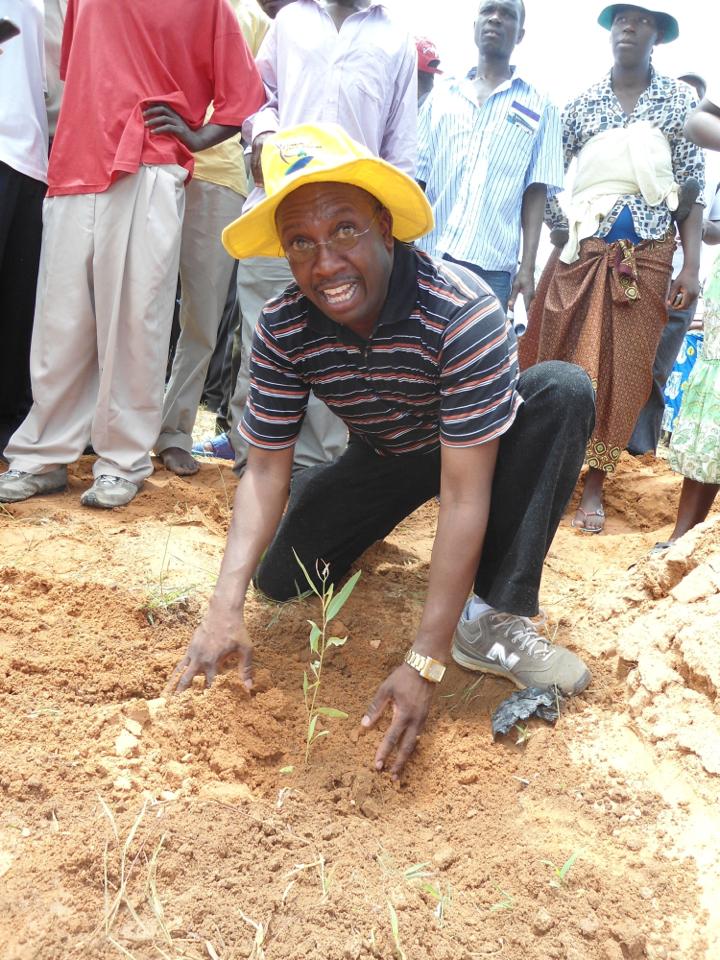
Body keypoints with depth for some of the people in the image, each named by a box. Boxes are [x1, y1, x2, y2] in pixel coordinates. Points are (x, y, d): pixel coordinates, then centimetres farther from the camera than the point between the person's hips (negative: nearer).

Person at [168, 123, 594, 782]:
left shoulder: (463, 313, -37)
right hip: (384, 456, 3)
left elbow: (465, 495, -37)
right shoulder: (282, 331, -23)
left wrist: (425, 663, -38)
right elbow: (266, 469, -18)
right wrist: (227, 605, -33)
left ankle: (494, 620, -26)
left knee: (564, 390, -33)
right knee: (283, 577, -10)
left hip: (478, 447, -2)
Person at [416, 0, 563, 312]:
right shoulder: (440, 96, 15)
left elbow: (535, 193, 5)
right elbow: (416, 179, 13)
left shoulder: (539, 107, 10)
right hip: (428, 255, 2)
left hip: (493, 266, -2)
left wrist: (528, 267, -5)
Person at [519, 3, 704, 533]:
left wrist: (692, 265, -5)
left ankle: (595, 486, 9)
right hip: (580, 249, 1)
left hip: (648, 254, 0)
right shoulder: (582, 104, 9)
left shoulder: (680, 100, 7)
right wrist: (560, 231, -4)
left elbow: (693, 187, 3)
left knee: (624, 369, 0)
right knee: (561, 361, 1)